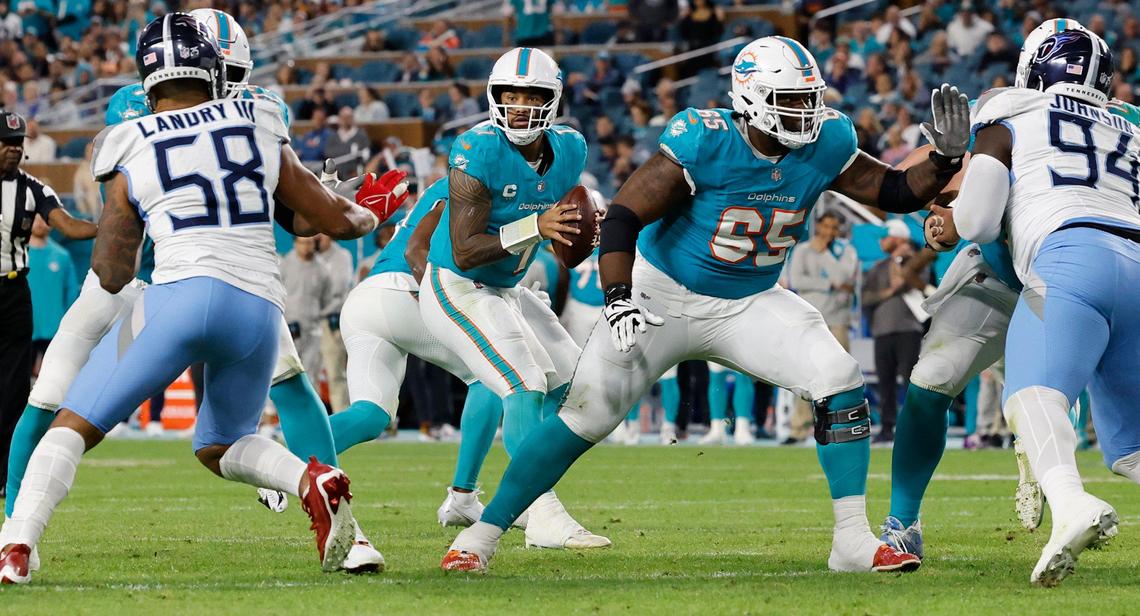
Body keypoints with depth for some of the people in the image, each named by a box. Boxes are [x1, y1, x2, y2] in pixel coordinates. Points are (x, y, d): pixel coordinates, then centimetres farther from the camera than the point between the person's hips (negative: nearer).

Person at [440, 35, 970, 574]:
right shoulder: (704, 142, -25)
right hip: (663, 297, -4)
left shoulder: (824, 146, -10)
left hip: (749, 303, 4)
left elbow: (896, 193, 1)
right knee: (586, 416, -8)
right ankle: (480, 535, 5)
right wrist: (618, 301, -35)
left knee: (839, 381, -16)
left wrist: (945, 161, -18)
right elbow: (623, 215, -24)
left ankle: (852, 540, -8)